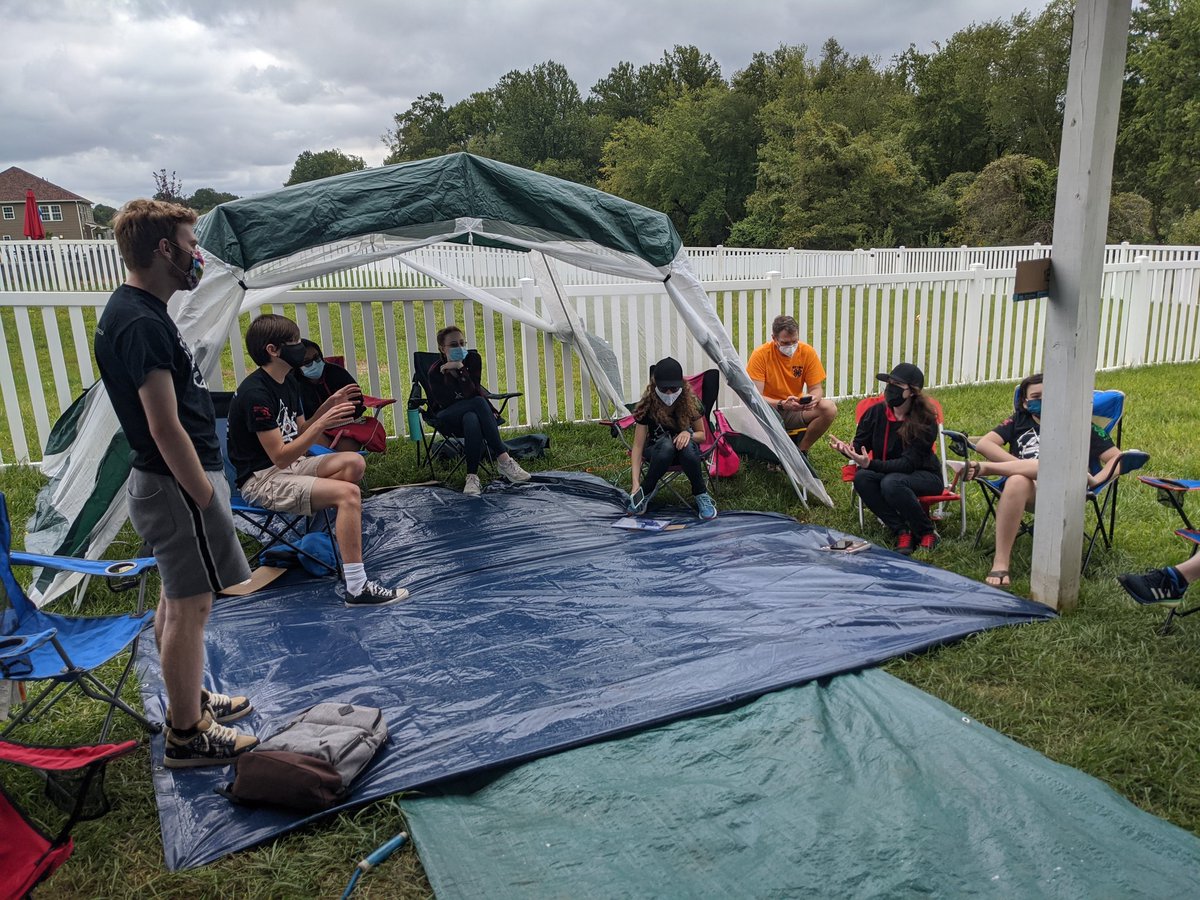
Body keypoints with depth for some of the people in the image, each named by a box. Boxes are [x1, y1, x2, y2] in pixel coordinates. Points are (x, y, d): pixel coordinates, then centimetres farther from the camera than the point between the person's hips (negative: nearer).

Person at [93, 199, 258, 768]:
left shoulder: (139, 310, 11)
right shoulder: (141, 322, -21)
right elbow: (165, 428, -23)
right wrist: (208, 499, -19)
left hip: (166, 480, 10)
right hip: (177, 485, -10)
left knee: (176, 600, 20)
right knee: (191, 606, 1)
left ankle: (189, 699, 37)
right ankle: (187, 735, 15)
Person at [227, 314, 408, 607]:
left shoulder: (288, 383, 9)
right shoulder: (256, 393, -21)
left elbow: (299, 433, 14)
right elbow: (280, 456, -23)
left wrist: (328, 406, 0)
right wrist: (323, 423, -26)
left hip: (289, 465, 9)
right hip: (261, 480, -9)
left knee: (354, 463, -8)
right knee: (348, 493, -25)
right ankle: (357, 588, -26)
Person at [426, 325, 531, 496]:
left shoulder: (473, 359, -7)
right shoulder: (435, 372, -14)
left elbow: (472, 392, -19)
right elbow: (447, 403, -16)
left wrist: (460, 368, -29)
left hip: (472, 411, 3)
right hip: (447, 419, -3)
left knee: (471, 420, -38)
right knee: (479, 402, -36)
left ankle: (472, 476, -43)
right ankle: (503, 459, -42)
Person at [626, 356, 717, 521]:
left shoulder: (691, 402, -15)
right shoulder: (647, 406, -19)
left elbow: (702, 435, -1)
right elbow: (638, 446, -16)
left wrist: (689, 434, -26)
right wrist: (635, 483, -26)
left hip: (686, 451, 1)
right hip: (659, 453, -1)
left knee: (687, 446, -37)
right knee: (666, 444, -38)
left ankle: (701, 495, -19)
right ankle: (645, 491, -20)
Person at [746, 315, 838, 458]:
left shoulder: (807, 352, -8)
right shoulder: (760, 354, -17)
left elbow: (817, 389, -2)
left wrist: (814, 398, -28)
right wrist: (782, 404, -37)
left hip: (796, 410, 3)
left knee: (830, 408, -22)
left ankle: (802, 450, -1)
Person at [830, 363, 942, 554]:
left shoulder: (925, 420, -19)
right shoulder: (875, 412, -8)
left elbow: (909, 463, -25)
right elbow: (859, 447, -6)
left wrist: (871, 464, -39)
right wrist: (846, 449, -32)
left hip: (924, 476, -4)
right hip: (886, 472, 4)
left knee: (891, 483, -36)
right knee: (861, 477, -28)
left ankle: (928, 532, -13)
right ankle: (902, 531, -18)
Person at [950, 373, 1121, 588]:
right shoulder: (1019, 421, 25)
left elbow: (1116, 457, 16)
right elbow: (983, 444, 10)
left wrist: (1095, 480, -5)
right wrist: (1021, 466, -4)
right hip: (1027, 488, 0)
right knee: (1017, 482, -39)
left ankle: (980, 468, -28)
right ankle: (1001, 562, -38)